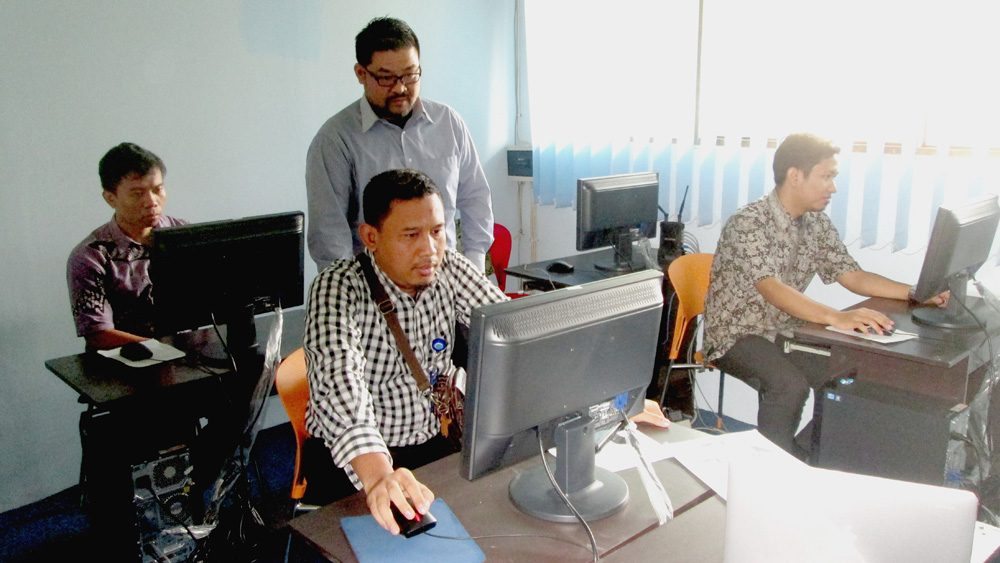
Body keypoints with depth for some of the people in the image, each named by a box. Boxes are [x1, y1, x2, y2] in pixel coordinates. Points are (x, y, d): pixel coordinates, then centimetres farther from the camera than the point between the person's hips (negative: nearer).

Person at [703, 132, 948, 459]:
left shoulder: (816, 223, 5)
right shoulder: (748, 223, -21)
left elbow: (852, 276, 6)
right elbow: (771, 288, -34)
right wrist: (835, 317, -47)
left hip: (784, 333, 7)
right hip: (735, 335, -7)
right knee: (790, 384, -31)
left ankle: (801, 455, 6)